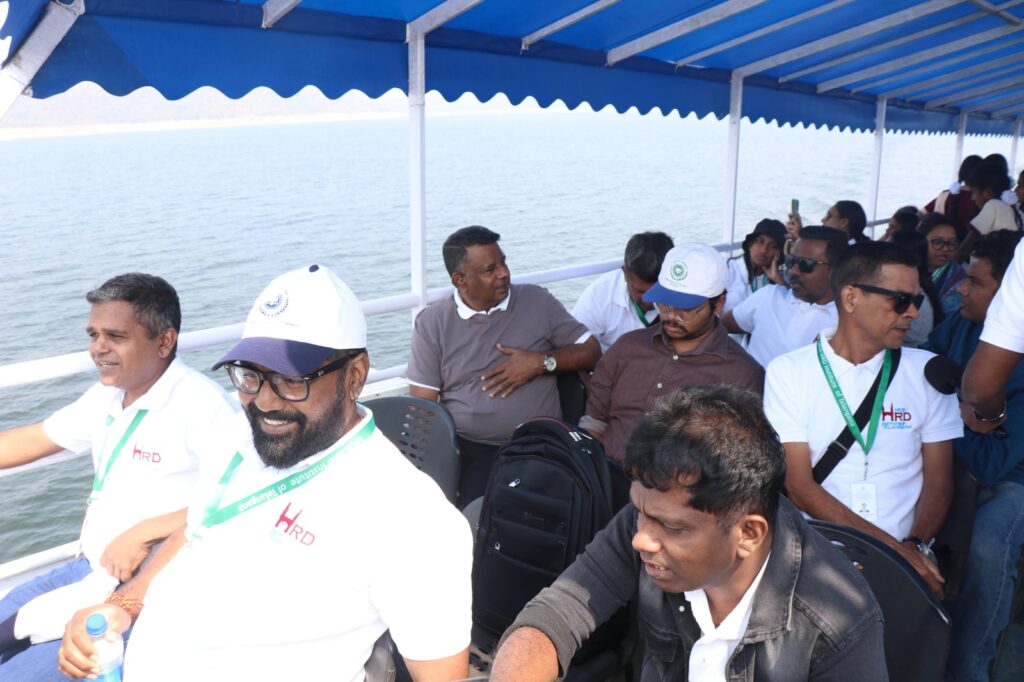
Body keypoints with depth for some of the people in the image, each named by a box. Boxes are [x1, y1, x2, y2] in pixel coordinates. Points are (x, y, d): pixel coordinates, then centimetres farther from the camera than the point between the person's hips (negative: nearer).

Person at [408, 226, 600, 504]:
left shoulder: (536, 301, 9)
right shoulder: (431, 322, 7)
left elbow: (591, 351, 11)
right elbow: (422, 404, 4)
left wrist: (542, 362, -6)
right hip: (462, 445, 2)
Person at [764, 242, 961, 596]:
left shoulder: (926, 371, 9)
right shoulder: (788, 371, 0)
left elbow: (939, 477, 7)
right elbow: (798, 486, -7)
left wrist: (915, 544, -12)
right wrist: (889, 544, -14)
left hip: (907, 555, 3)